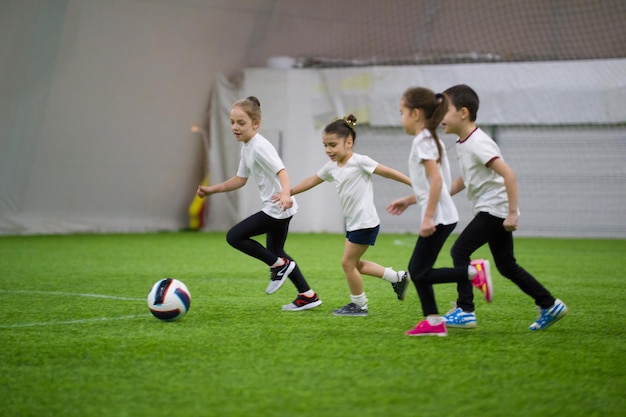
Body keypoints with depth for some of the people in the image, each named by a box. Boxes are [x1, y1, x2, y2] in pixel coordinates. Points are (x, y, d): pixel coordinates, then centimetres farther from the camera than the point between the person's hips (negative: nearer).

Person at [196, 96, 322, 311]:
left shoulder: (260, 146, -18)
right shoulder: (246, 148, 12)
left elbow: (281, 171, -30)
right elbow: (240, 179, 22)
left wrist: (285, 194, -48)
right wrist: (212, 189, 18)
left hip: (279, 209, -11)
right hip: (276, 211, 11)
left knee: (234, 236, -9)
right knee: (275, 251, 19)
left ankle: (279, 265, -1)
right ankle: (307, 295, 22)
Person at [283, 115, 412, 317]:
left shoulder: (359, 162, -14)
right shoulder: (331, 167, 8)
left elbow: (387, 172, -16)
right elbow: (313, 180, 22)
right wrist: (288, 193, 22)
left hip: (365, 222, -9)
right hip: (352, 223, 9)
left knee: (348, 262, -4)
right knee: (355, 264, 14)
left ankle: (359, 304, 11)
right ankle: (397, 278, 23)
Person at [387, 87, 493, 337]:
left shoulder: (422, 142, -13)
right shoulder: (431, 139, 17)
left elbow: (436, 180, -23)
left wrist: (428, 217, -24)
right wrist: (408, 200, 27)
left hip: (439, 218, -10)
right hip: (442, 217, 10)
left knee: (420, 273, -8)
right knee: (416, 271, 10)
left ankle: (474, 272, -10)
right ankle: (433, 321, 10)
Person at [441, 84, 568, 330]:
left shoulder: (478, 143, -19)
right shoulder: (463, 143, 12)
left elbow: (508, 174, -26)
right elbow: (465, 178, 27)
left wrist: (513, 213, -27)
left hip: (495, 208, -10)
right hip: (492, 211, 10)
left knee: (460, 251, -11)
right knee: (506, 265, 12)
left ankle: (465, 311, -9)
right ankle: (549, 305, 18)